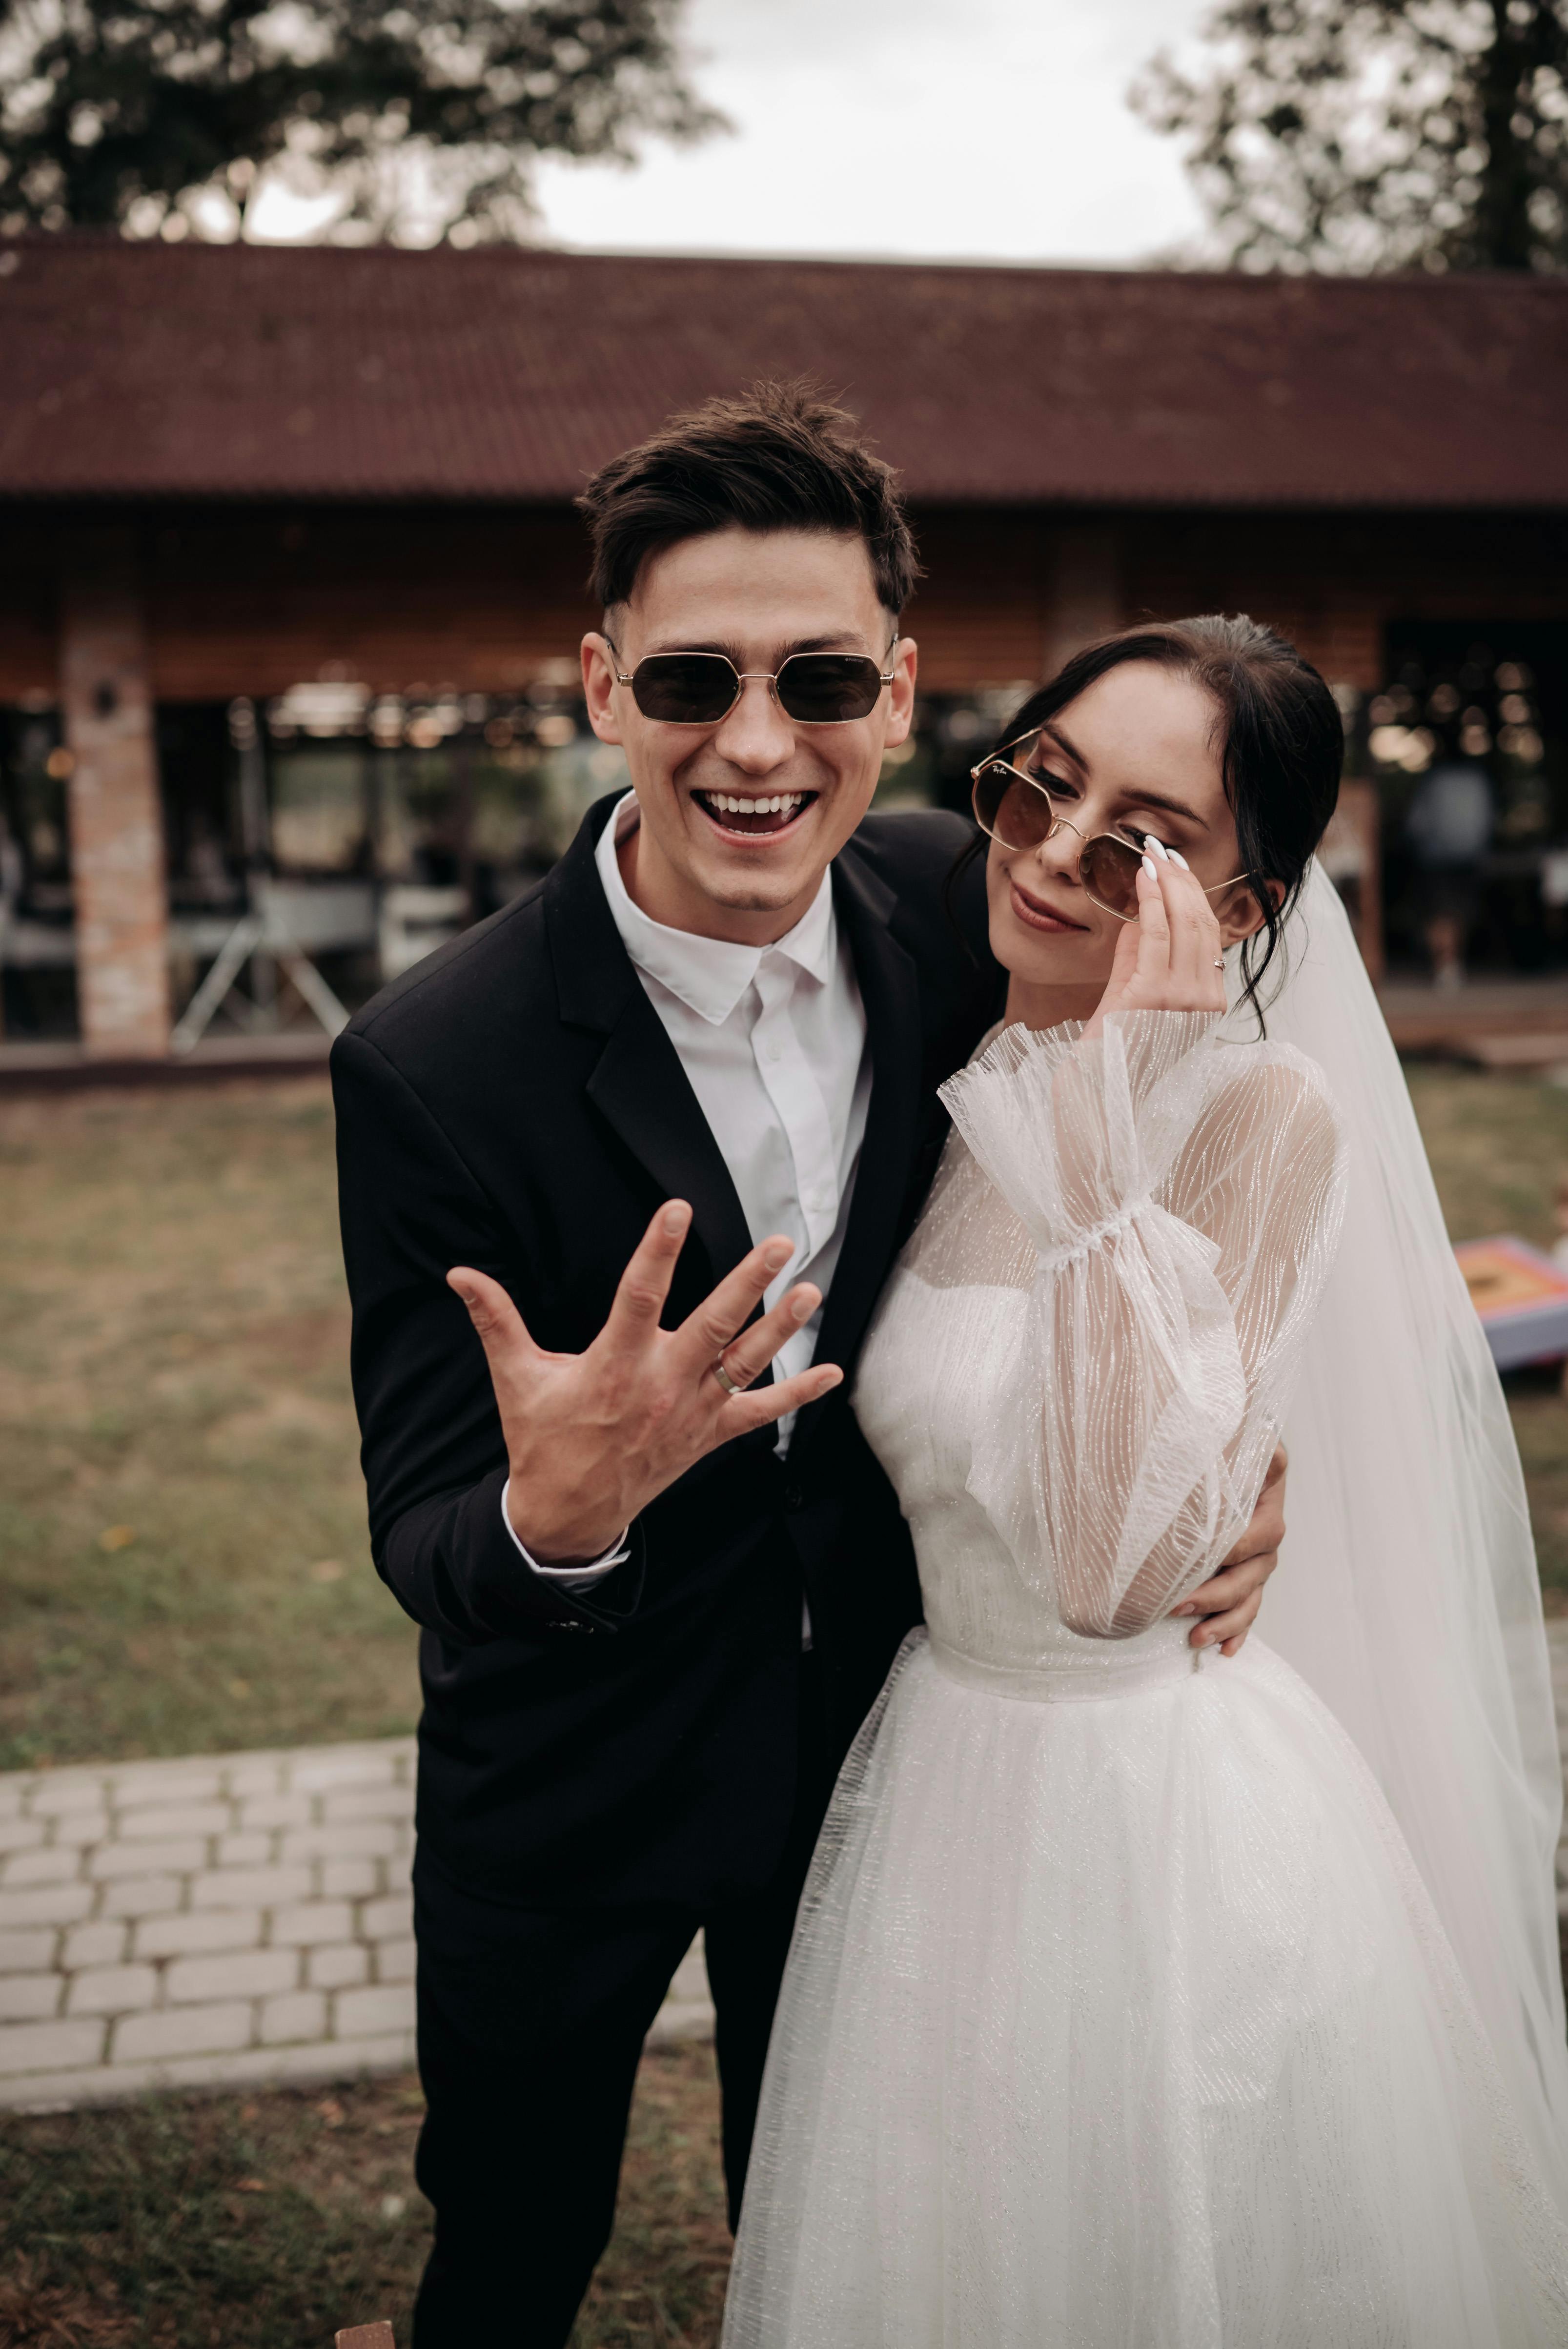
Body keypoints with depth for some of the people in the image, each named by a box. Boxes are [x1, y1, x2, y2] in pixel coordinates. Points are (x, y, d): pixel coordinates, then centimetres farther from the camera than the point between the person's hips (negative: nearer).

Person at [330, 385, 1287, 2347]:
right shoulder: (433, 1067, -27)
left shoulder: (950, 906, -15)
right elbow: (425, 1544, -21)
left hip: (874, 1722, 3)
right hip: (578, 1779, -2)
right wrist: (553, 1516, -44)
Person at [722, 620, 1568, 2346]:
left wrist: (1105, 1147, -34)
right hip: (943, 1777, 6)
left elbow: (1114, 1569, -32)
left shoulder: (1265, 1116, -21)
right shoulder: (963, 1099, -2)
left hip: (1161, 1816, -6)